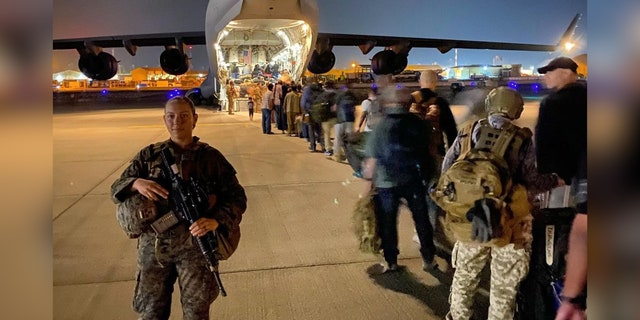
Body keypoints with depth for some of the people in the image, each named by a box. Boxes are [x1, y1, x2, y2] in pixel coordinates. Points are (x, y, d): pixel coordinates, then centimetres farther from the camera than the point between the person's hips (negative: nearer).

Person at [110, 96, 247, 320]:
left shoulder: (210, 156, -1)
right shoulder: (149, 155, 5)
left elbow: (237, 197, -3)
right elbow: (116, 189, 7)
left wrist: (216, 220, -22)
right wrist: (136, 183, -17)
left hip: (196, 244, -2)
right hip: (153, 245, 2)